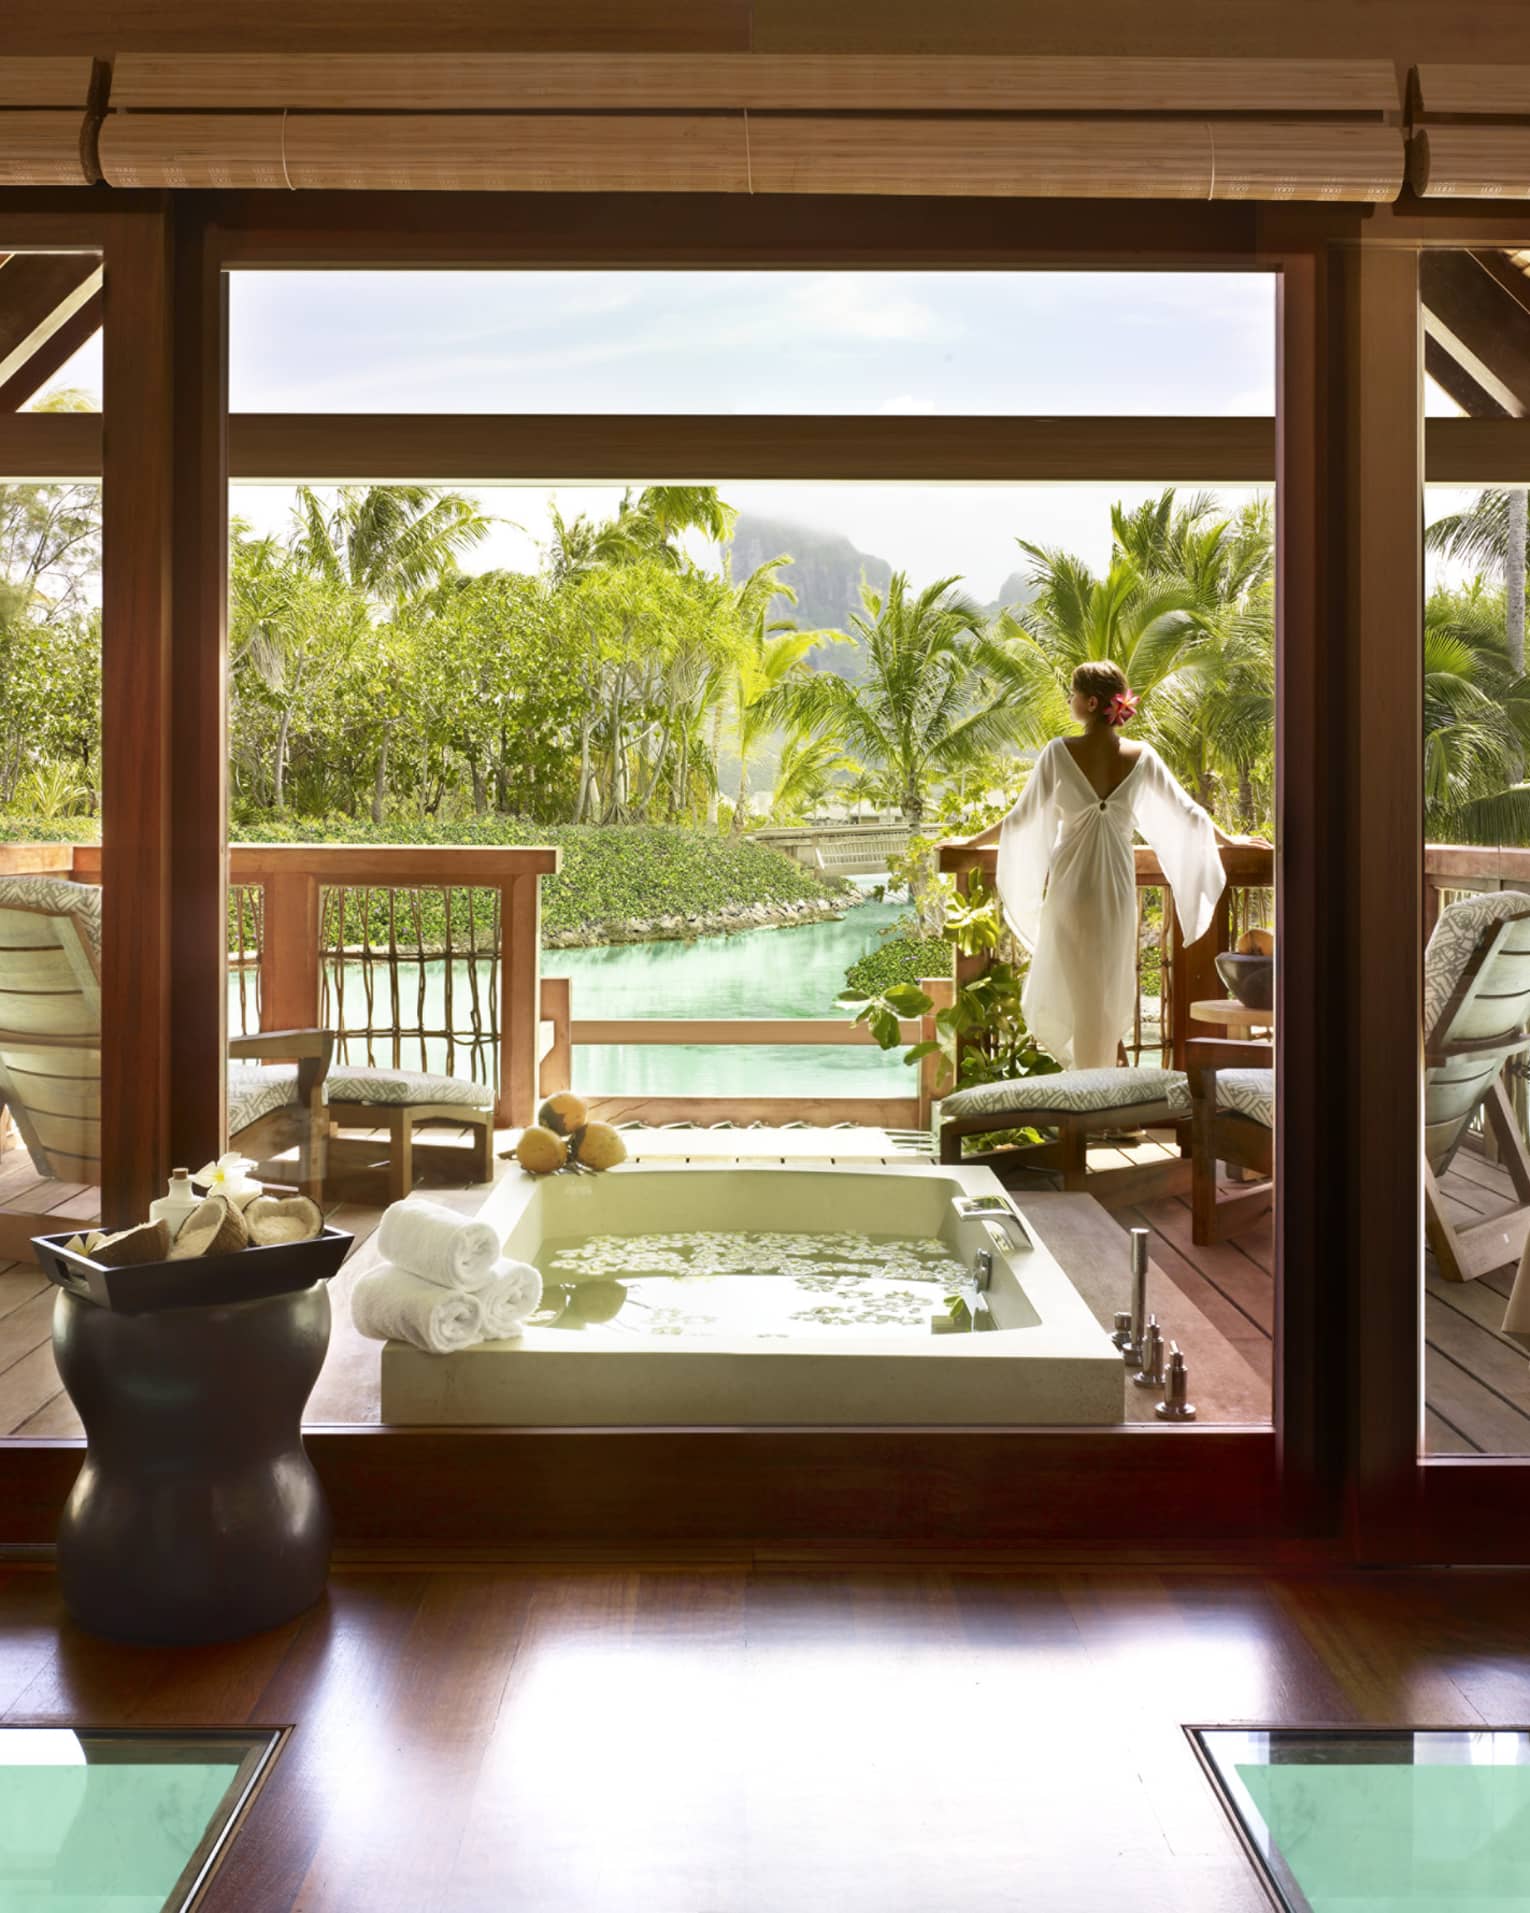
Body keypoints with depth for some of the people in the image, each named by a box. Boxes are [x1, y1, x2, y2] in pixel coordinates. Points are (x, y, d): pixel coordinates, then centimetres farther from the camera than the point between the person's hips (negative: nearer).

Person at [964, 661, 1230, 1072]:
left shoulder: (1059, 752, -10)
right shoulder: (1142, 756, -3)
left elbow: (1022, 817, -5)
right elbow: (1186, 812, 7)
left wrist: (970, 841, 9)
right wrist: (1231, 841, 24)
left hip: (1069, 887, -2)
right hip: (1117, 888, 2)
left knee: (1072, 988, 11)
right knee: (1110, 990, 14)